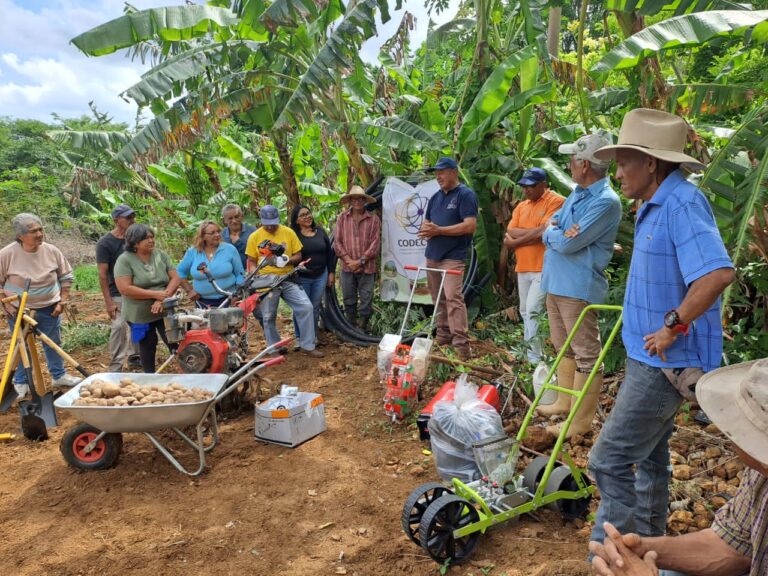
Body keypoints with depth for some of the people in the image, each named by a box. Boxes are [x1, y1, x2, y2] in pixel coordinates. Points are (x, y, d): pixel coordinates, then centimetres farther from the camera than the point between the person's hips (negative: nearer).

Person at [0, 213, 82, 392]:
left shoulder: (52, 251, -9)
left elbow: (66, 276, 2)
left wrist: (63, 301, -3)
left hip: (49, 308, 2)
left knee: (53, 343, 15)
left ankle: (59, 376, 31)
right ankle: (21, 383, 26)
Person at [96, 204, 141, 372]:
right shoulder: (105, 243, -11)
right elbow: (102, 274, -12)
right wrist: (108, 302, -16)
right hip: (118, 295, -5)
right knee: (119, 328, -8)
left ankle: (134, 358, 29)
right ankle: (115, 367, 0)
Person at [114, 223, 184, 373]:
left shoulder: (160, 255, 0)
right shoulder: (124, 260, -12)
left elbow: (175, 278, -3)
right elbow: (125, 289, -20)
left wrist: (164, 297, -18)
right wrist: (155, 294, -21)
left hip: (165, 311, 2)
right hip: (140, 314, -2)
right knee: (147, 346, 14)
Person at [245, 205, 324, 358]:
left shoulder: (288, 232, -1)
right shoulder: (254, 237, -2)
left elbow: (298, 255, 2)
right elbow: (251, 262, 4)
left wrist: (287, 261, -18)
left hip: (288, 279, 1)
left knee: (306, 307, -12)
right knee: (268, 317, 7)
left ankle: (307, 346, -1)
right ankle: (275, 349, 25)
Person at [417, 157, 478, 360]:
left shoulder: (466, 195, -6)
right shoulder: (435, 197, 18)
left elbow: (470, 225, -16)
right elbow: (426, 223, 22)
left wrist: (439, 230, -18)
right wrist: (427, 230, -5)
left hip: (452, 257, -8)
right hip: (432, 255, 8)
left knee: (453, 298, -16)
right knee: (438, 299, 11)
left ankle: (462, 345, -16)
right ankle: (443, 338, 21)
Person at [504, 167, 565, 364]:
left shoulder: (555, 202, -8)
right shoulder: (521, 206, 16)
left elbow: (544, 232, -18)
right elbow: (510, 233, 4)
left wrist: (515, 242, -6)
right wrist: (533, 232, -12)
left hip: (543, 268, -8)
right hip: (522, 268, 8)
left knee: (532, 311, -14)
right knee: (525, 312, 11)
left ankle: (534, 357, -7)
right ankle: (534, 353, 22)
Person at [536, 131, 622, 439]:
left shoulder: (606, 201, -19)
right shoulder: (578, 193, 12)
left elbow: (568, 243, -24)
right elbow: (549, 229, 10)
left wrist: (554, 232, -3)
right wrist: (559, 232, -13)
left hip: (578, 288, -10)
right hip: (556, 283, 10)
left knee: (586, 355, 0)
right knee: (564, 348, 20)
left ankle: (582, 419, 7)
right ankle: (565, 401, 34)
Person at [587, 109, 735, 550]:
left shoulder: (682, 204, -21)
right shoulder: (656, 205, 10)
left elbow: (718, 272, -34)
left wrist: (674, 324, -24)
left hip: (666, 362, -10)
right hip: (651, 357, 10)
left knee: (611, 460, -5)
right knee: (649, 455, 21)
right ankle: (646, 545, 38)